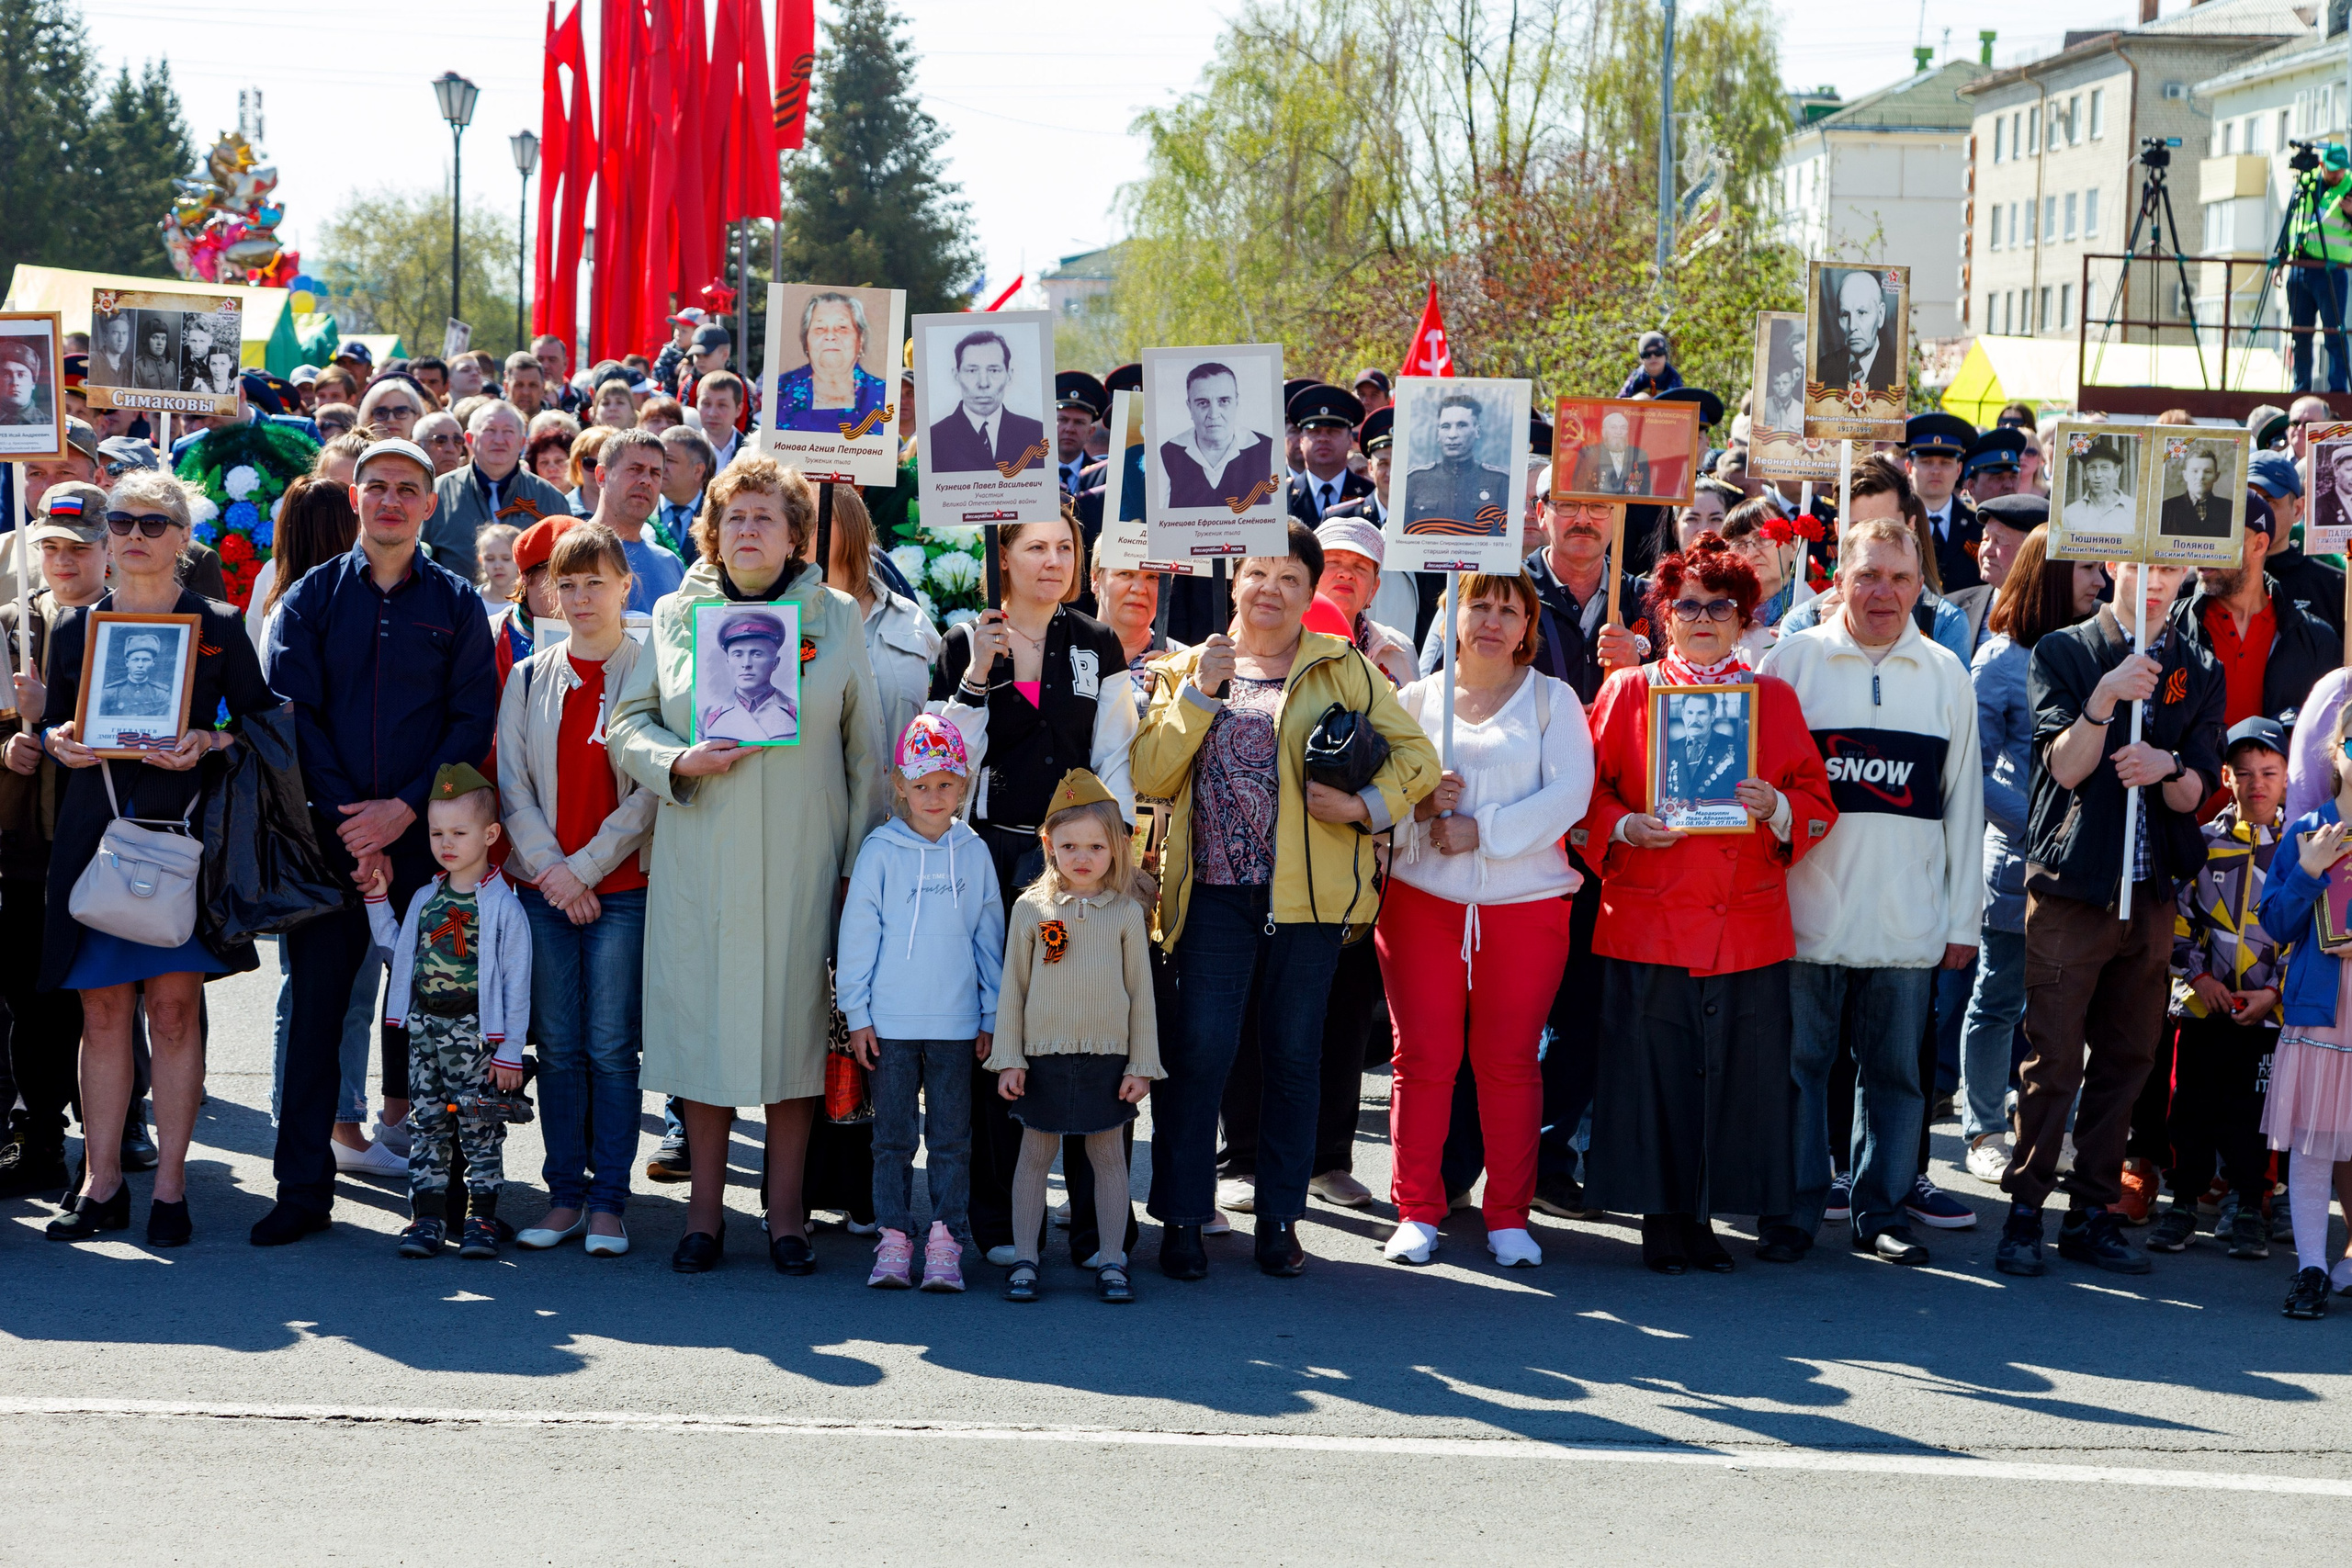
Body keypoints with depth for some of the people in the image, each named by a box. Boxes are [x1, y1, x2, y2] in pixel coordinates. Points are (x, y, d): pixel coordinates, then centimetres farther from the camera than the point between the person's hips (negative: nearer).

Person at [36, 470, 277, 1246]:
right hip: (94, 828, 2)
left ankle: (170, 1185, 3)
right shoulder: (74, 628, 12)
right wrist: (57, 743, -4)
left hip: (183, 827, -2)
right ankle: (101, 1183, 7)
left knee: (174, 1005, -3)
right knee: (103, 1010, 1)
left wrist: (210, 743, -12)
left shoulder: (219, 626, 6)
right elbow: (50, 723, 18)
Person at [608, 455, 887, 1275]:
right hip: (701, 858, 0)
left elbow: (864, 746, 8)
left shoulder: (835, 616, 7)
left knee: (795, 1017, 1)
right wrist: (682, 762, -11)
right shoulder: (675, 615, 9)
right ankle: (705, 1210, 11)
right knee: (703, 1017, 1)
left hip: (802, 858, 0)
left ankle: (785, 1213, 11)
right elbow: (627, 721, 9)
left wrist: (862, 855, 4)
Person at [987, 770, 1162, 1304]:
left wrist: (1142, 1065, 1)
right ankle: (1023, 1259, 13)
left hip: (1107, 1058, 0)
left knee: (1107, 1155, 6)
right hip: (1043, 1056, 0)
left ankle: (1112, 1261, 14)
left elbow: (1141, 993, 4)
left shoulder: (1126, 913, 1)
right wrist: (1008, 1059, 0)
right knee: (1035, 1155, 6)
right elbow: (1012, 987, 4)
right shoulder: (1031, 909, 1)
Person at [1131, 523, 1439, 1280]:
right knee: (1200, 1049, -8)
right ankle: (1182, 1218, 2)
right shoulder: (1188, 670, 11)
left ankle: (1280, 1219, 16)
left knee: (1294, 1055, 6)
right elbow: (1149, 777, 0)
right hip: (1215, 891, 0)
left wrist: (1366, 805, -11)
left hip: (1308, 892, 0)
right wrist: (1199, 692, -8)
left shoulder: (1342, 669, 8)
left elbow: (1417, 757, 6)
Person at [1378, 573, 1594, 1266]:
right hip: (1422, 897, 1)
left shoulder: (1552, 699, 8)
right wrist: (1419, 804, -13)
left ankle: (1509, 1216, 8)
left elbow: (1568, 794, -5)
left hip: (1527, 902, -1)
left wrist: (1483, 830, -14)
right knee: (1423, 1054, -1)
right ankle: (1417, 1211, 8)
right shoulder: (1415, 699, 13)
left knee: (1509, 1059, 0)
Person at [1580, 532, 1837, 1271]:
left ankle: (1705, 1215, 10)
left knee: (1743, 1067, -1)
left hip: (1748, 925, 2)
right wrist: (1625, 827, -11)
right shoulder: (1627, 690, 8)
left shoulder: (1774, 698, 13)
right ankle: (1663, 1218, 8)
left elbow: (1816, 802, 11)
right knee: (1655, 1067, -3)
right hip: (1649, 924, -2)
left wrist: (1776, 809, -9)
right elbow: (1585, 795, 8)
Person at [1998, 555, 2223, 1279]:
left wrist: (2167, 766, -17)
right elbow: (2066, 766, -9)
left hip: (2150, 890, 4)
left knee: (2126, 1059, 7)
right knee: (2053, 1059, -6)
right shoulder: (2062, 652, 0)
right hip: (2071, 885, -4)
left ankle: (2094, 1213, 15)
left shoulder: (2197, 670, 10)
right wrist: (2105, 698, -26)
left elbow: (2194, 792, 5)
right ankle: (2024, 1213, 2)